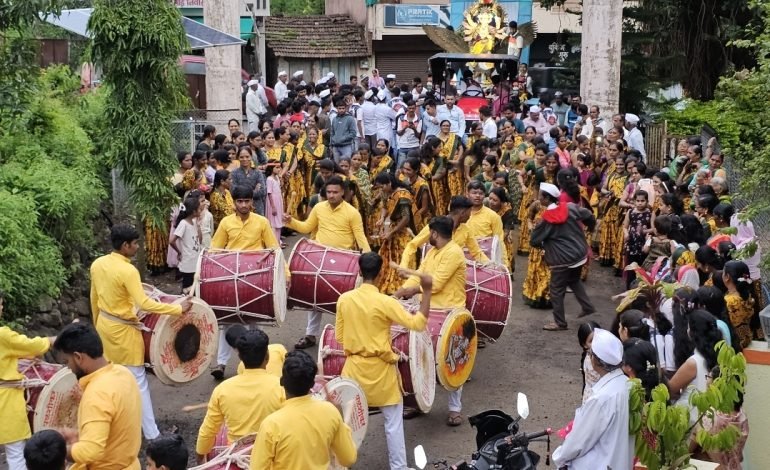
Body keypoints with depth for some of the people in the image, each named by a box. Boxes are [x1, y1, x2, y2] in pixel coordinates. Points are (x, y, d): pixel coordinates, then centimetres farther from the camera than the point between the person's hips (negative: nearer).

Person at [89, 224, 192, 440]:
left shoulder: (97, 264, 0)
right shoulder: (128, 271, -25)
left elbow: (94, 298, 11)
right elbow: (144, 303, -30)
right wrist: (178, 308, -28)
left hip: (104, 325, 8)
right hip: (123, 330, -8)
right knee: (138, 381, -1)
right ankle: (152, 434, 4)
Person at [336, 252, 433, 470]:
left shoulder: (344, 299, -5)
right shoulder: (385, 302, -19)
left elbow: (339, 337, 4)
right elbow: (418, 323, -18)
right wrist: (427, 291, -14)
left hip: (354, 368, 4)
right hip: (381, 370, -4)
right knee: (393, 423, 10)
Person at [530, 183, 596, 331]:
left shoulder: (546, 220, -16)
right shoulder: (570, 207, -5)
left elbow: (534, 241, -10)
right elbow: (589, 216, 6)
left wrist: (544, 245, 12)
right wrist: (591, 228, 27)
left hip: (563, 260, -7)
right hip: (580, 254, 7)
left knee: (556, 290, 6)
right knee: (574, 280, 31)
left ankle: (560, 322, 12)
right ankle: (588, 306, 30)